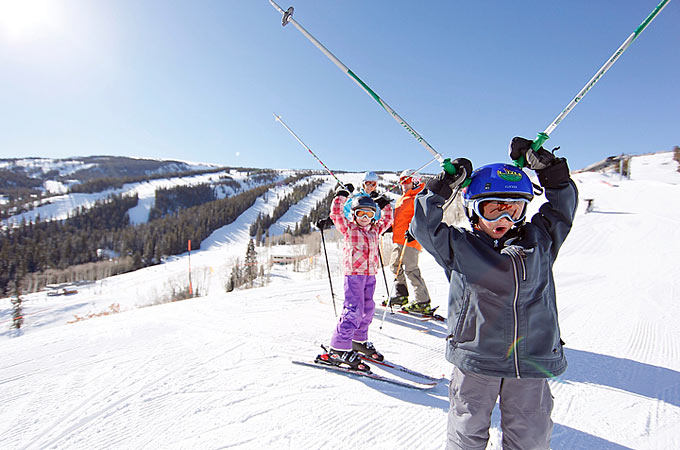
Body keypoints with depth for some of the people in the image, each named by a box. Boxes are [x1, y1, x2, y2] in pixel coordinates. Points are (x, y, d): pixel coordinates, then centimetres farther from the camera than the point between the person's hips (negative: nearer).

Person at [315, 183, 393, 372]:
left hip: (370, 275, 7)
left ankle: (359, 341, 31)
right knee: (353, 310, -13)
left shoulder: (375, 230, 14)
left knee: (367, 309, 14)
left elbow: (387, 220, 29)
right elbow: (336, 214, -13)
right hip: (353, 274, -7)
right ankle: (339, 349, -9)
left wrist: (386, 205, 24)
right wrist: (342, 195, -8)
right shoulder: (348, 228, -2)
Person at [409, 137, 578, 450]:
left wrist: (545, 166, 0)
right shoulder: (459, 246, -2)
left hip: (532, 363, 3)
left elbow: (563, 204, 12)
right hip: (475, 359, -2)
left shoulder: (539, 240, 7)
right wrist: (442, 187, -10)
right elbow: (424, 225, -5)